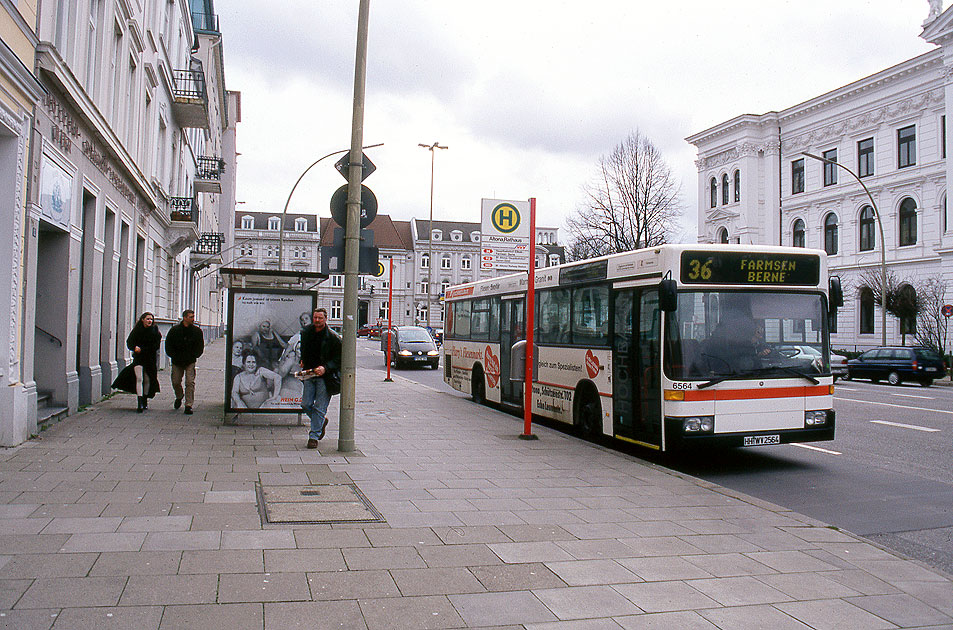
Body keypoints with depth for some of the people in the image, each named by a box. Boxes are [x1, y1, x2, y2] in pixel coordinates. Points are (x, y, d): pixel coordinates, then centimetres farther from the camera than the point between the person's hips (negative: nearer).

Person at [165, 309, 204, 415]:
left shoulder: (197, 331, 0)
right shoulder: (175, 330, -1)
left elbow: (200, 347, 6)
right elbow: (168, 345, 4)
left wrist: (193, 356, -4)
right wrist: (174, 356, -5)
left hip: (190, 362, -1)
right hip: (177, 362, 1)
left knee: (190, 382, -10)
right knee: (176, 382, 9)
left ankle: (188, 405, -7)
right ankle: (179, 397, 39)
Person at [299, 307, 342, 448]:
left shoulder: (333, 337, -11)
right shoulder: (306, 333, 6)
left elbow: (339, 359, -8)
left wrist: (325, 368, -19)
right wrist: (303, 362, 13)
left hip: (325, 376, -5)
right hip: (309, 374, 5)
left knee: (320, 408, -3)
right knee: (306, 404, 5)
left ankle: (314, 436, 6)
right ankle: (322, 421, 31)